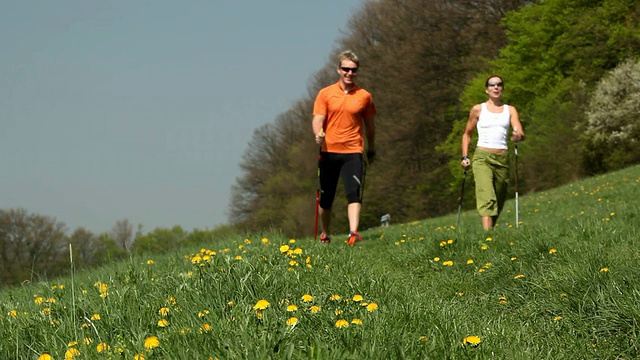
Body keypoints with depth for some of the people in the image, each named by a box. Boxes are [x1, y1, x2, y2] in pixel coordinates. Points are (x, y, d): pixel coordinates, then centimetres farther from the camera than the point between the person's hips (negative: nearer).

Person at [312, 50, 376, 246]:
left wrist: (371, 148, 22)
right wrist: (318, 133, -24)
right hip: (329, 151, 1)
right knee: (326, 197, 8)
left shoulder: (364, 96, 5)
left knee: (354, 193, -17)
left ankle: (353, 233, -25)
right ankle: (325, 234, 26)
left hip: (353, 151, -1)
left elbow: (369, 125, 16)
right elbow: (317, 119, -3)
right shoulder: (325, 94, 4)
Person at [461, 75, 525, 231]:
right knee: (487, 198, -21)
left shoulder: (510, 110, 11)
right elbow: (467, 134, 17)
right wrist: (465, 157, 7)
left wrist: (518, 136, -26)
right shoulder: (478, 109, 7)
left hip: (502, 159, 3)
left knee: (499, 201, 8)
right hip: (482, 158, -3)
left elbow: (521, 134, -2)